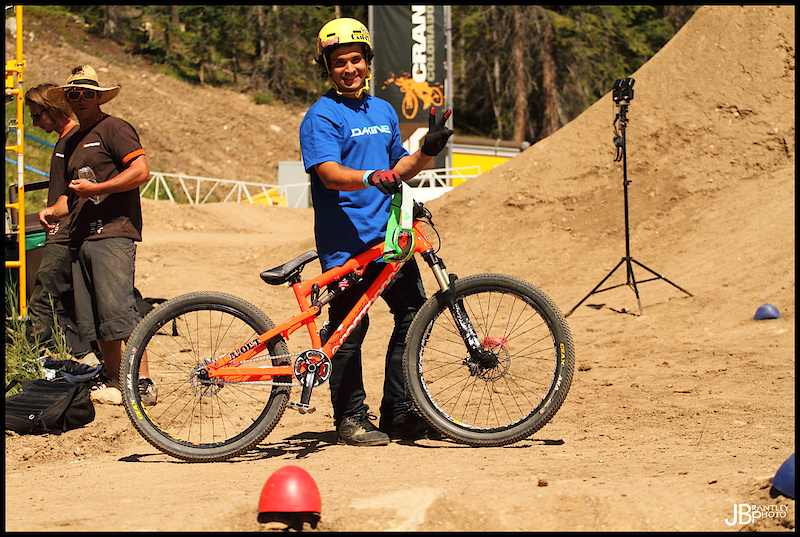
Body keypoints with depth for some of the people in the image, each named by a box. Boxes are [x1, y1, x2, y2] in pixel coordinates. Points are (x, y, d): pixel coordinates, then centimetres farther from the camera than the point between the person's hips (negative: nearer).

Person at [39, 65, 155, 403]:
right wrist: (54, 210, 12)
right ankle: (114, 383, 13)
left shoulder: (113, 128, -3)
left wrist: (96, 188, -17)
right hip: (81, 237, 9)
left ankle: (144, 383, -14)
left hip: (113, 233, -9)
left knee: (118, 310, -16)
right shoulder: (73, 142, 23)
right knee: (93, 319, 6)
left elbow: (141, 172, -14)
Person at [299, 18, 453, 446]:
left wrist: (427, 152, 4)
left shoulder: (384, 112, 17)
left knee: (414, 315, 2)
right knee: (350, 331, -3)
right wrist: (370, 178, -36)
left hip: (389, 236, 7)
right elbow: (328, 172, -19)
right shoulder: (322, 116, -5)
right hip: (345, 242, -6)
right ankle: (351, 420, 8)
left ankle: (398, 414, 12)